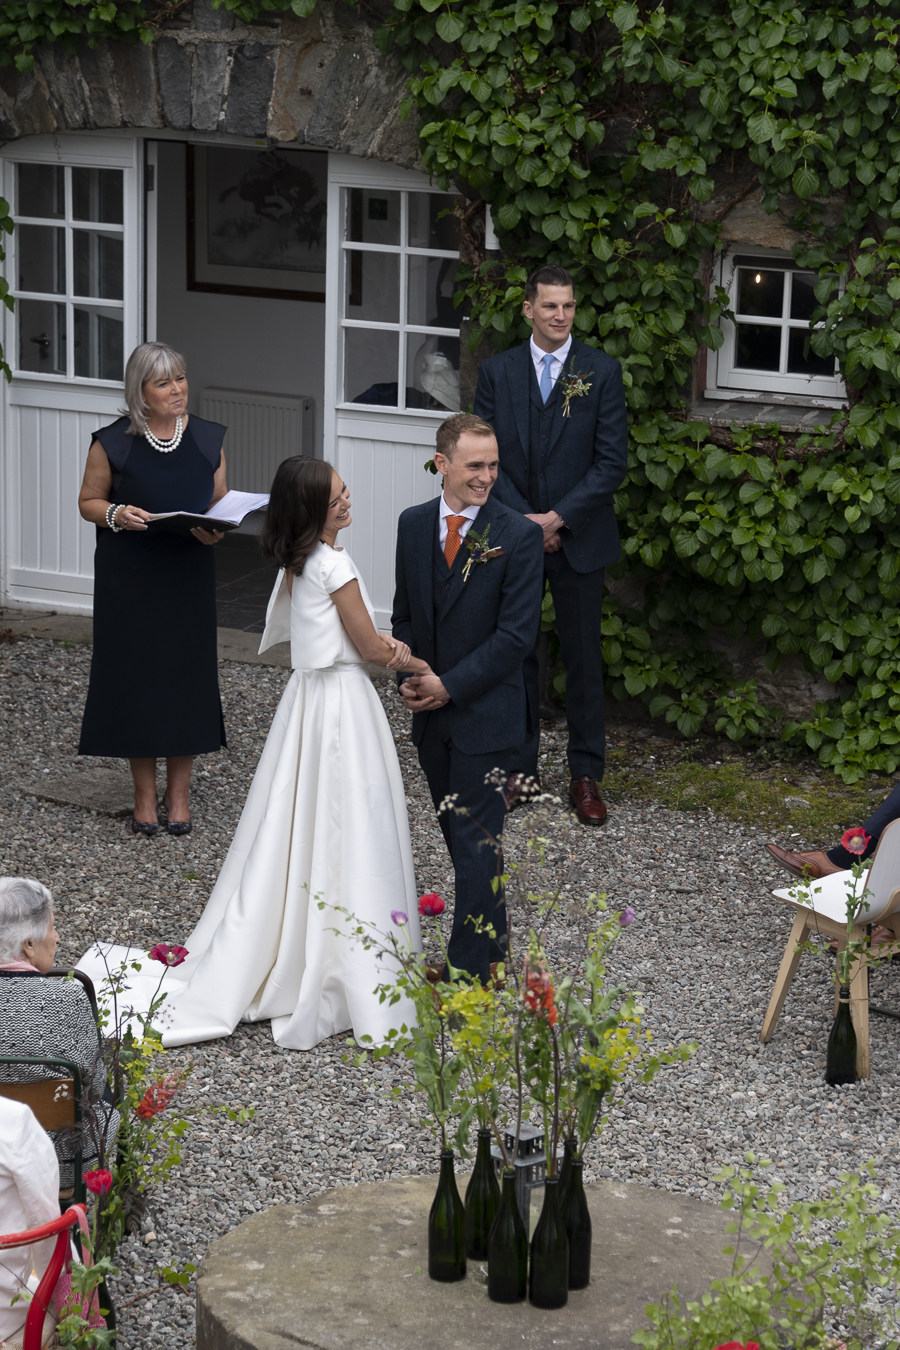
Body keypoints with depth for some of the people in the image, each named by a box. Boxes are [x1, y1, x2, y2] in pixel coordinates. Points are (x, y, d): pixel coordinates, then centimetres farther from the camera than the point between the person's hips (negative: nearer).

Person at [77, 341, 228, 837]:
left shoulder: (207, 439, 3)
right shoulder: (113, 443, -5)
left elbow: (221, 502, 10)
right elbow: (89, 501, 3)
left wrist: (215, 530, -11)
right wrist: (116, 515, -17)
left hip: (188, 576, 2)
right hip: (128, 577, -2)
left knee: (187, 672, 4)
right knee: (136, 674, 1)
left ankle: (178, 794, 17)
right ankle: (144, 795, 14)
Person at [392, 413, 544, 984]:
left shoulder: (519, 536, -13)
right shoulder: (414, 525, 4)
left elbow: (517, 634, -15)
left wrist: (449, 686, -16)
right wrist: (409, 674, -3)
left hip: (486, 713, -6)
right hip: (432, 713, 6)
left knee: (476, 841, -4)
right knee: (460, 835, 15)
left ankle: (471, 970, 1)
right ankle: (494, 946, 28)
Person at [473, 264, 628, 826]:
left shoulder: (602, 371, -4)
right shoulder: (498, 371, 3)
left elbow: (612, 462, -7)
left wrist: (558, 517, -14)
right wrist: (522, 519, -10)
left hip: (579, 537, -2)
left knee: (584, 658, 4)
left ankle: (586, 774, 13)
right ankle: (519, 767, 20)